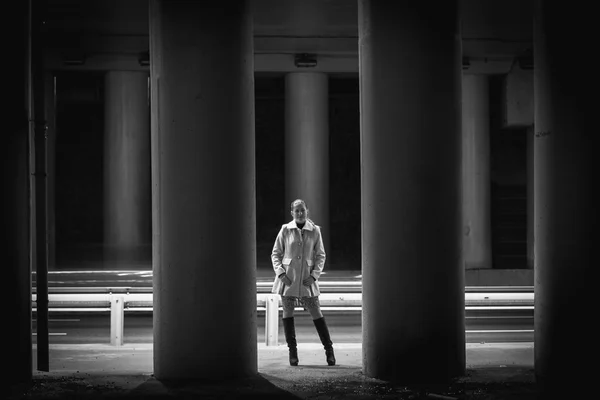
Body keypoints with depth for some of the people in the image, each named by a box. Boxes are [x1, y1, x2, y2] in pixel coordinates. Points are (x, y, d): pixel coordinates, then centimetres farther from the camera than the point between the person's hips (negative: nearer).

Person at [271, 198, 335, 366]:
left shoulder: (315, 231, 1)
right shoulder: (285, 230, 1)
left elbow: (321, 255, 6)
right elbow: (276, 253, 6)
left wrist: (314, 275, -6)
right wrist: (280, 272, -7)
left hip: (307, 279, -1)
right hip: (288, 278, 1)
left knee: (316, 314, -1)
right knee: (288, 313, 3)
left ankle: (329, 349, 7)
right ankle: (292, 351, 12)